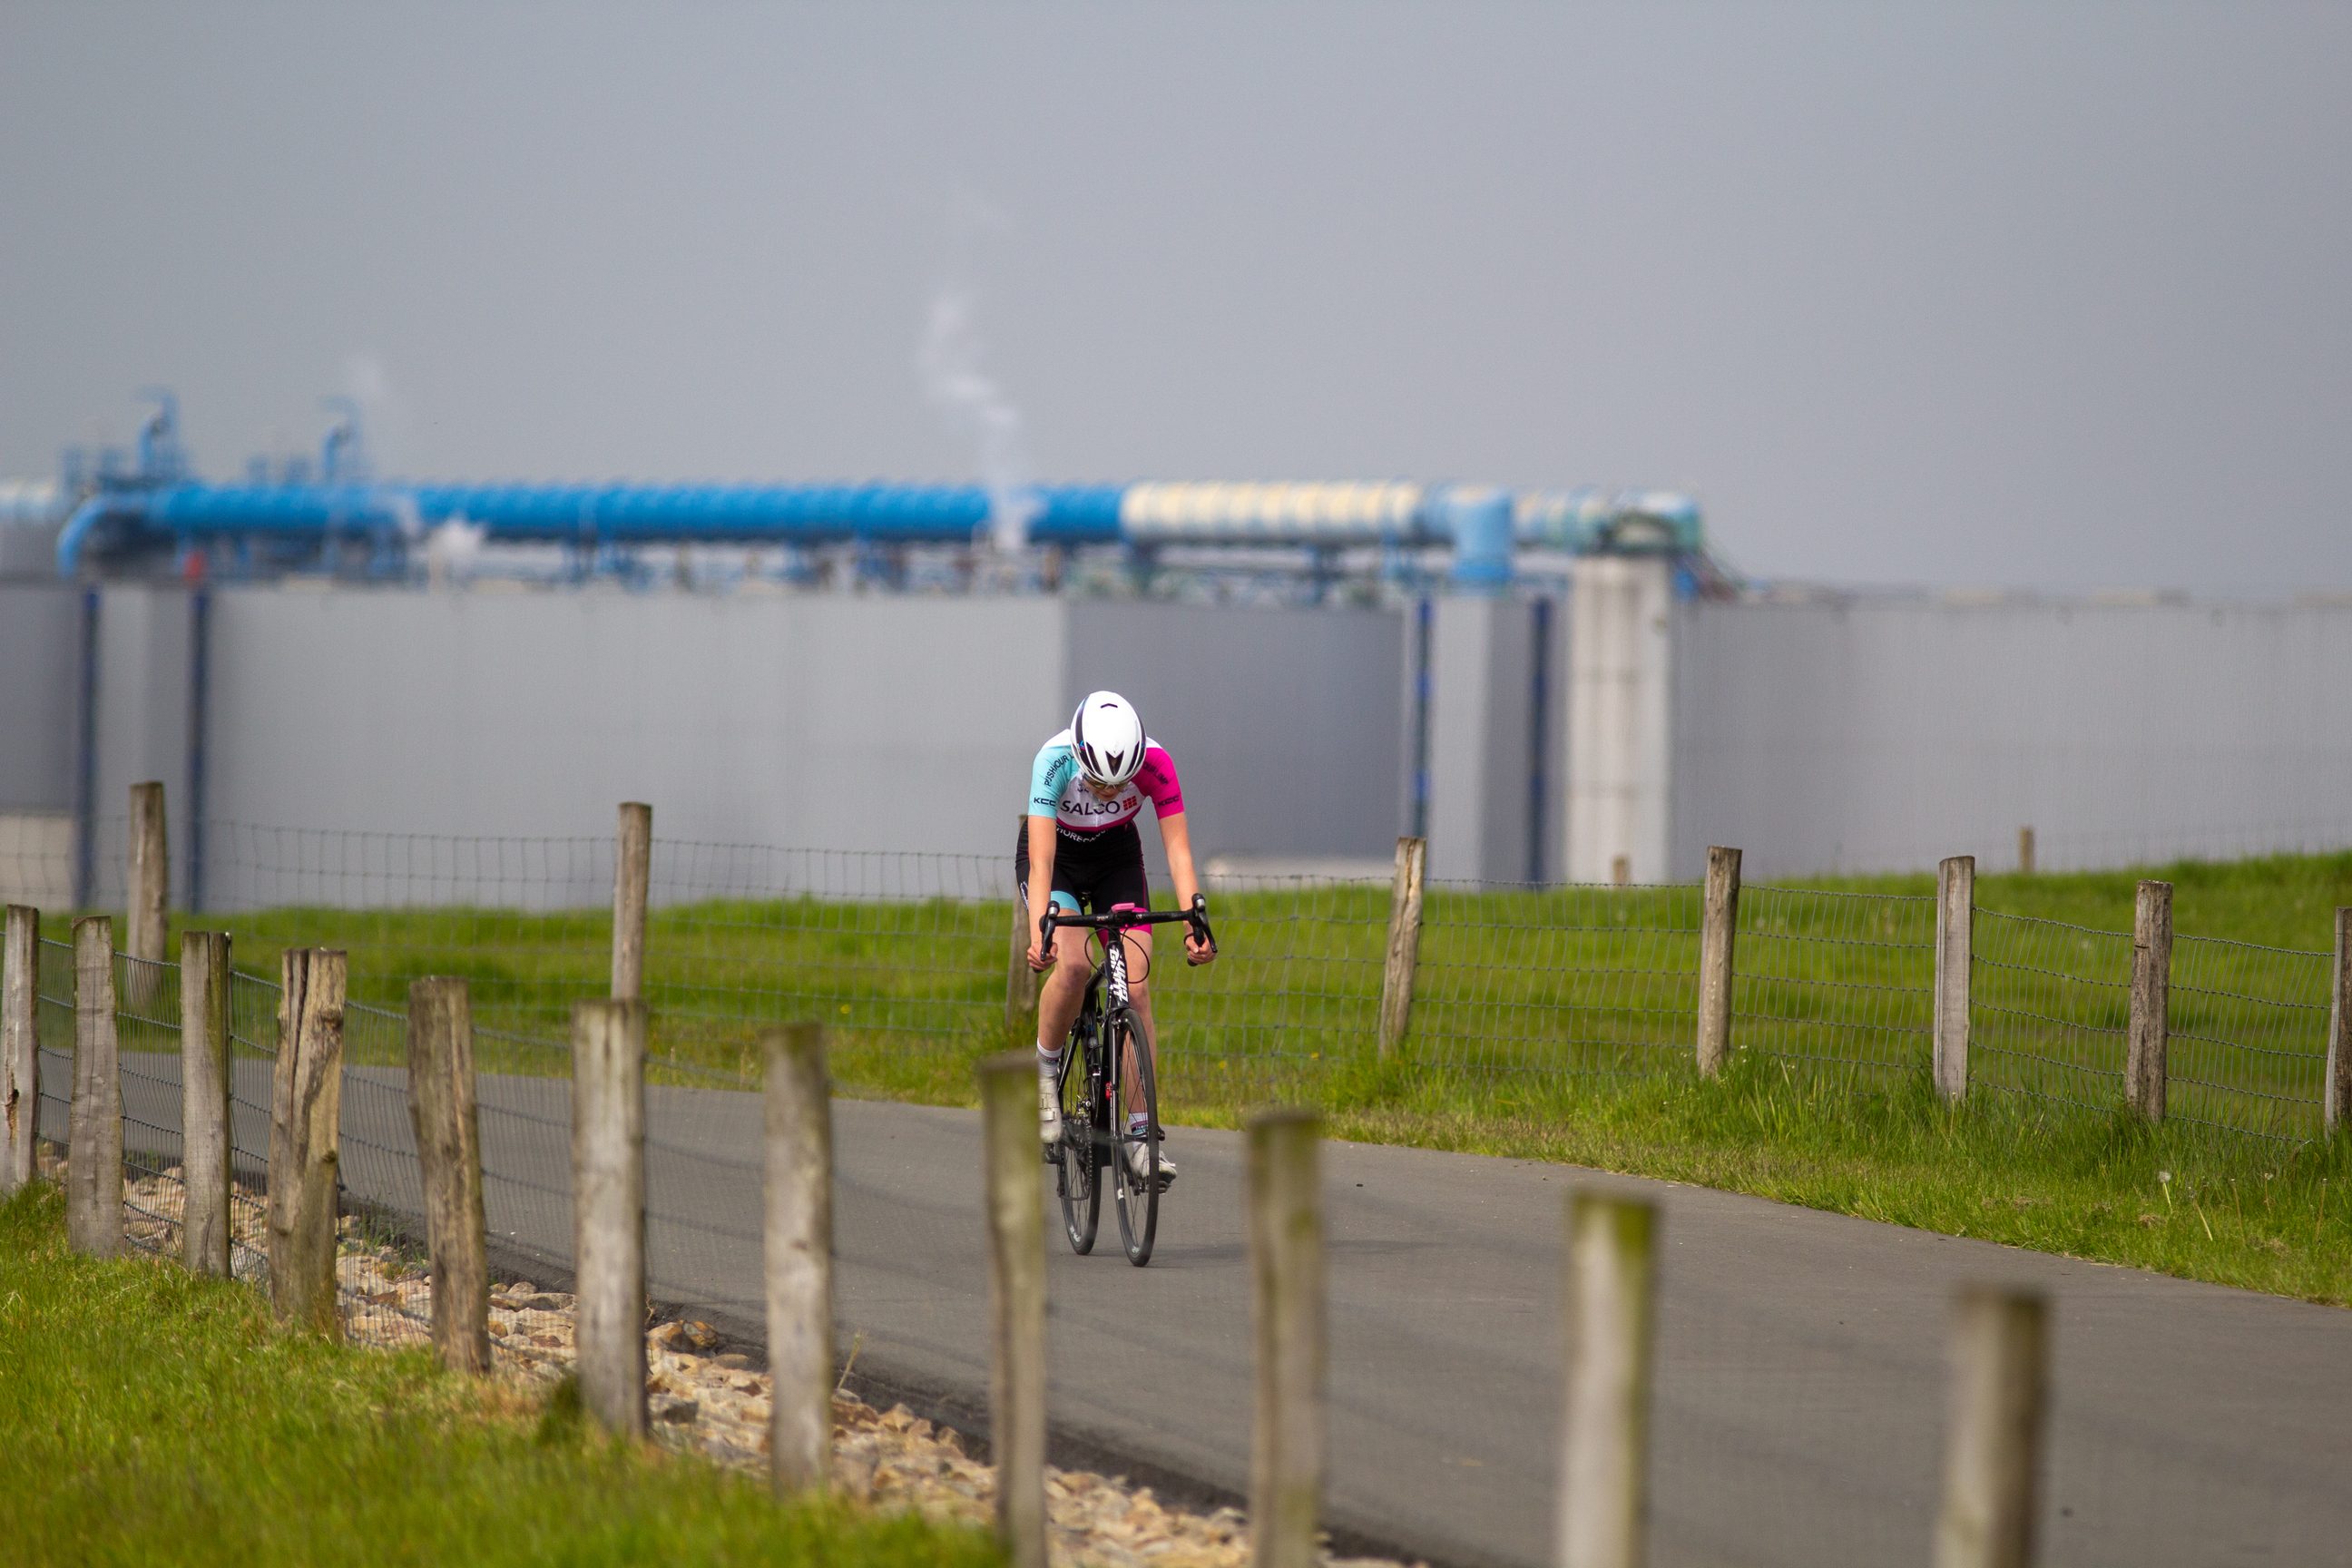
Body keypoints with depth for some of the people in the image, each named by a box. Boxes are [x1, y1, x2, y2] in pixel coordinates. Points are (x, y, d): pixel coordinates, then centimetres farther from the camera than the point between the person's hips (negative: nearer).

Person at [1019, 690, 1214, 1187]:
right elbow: (1041, 862, -38)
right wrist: (1039, 933, -51)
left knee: (1136, 985, -13)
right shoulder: (1054, 762, -34)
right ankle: (1044, 1071, -2)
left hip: (1117, 858, 2)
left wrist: (1194, 926, -43)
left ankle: (1139, 1134, -11)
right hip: (1058, 856, -2)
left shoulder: (1154, 764, -30)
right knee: (1073, 965, -28)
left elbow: (1178, 853, -29)